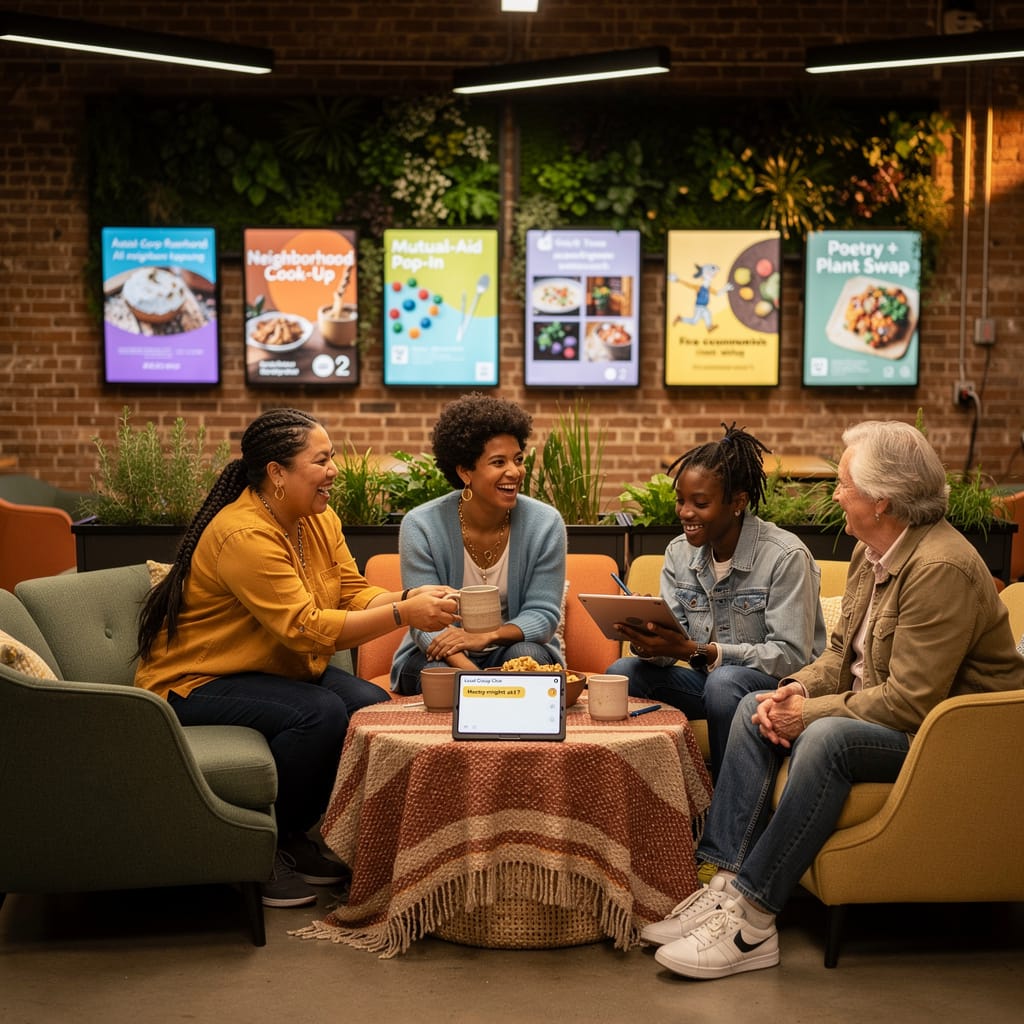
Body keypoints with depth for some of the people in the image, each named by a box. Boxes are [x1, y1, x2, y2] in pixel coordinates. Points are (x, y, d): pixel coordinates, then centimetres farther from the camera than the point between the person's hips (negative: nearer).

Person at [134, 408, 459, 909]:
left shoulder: (319, 520, 3)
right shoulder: (243, 535, -25)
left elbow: (353, 594, -2)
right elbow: (305, 628, -30)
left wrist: (410, 597, -22)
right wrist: (403, 615, -31)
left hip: (281, 669, 9)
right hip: (197, 683, -9)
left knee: (373, 707, -13)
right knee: (319, 714, -31)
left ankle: (294, 836, 2)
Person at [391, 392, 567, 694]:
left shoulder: (546, 524, -8)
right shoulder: (420, 526, -13)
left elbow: (543, 615, -8)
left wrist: (486, 636, -28)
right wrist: (470, 671, -37)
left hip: (511, 647, 2)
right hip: (441, 655, -2)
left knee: (526, 656, -31)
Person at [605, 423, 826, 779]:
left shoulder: (786, 556, -16)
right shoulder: (679, 553, 4)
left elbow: (792, 656, -21)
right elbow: (674, 639, 2)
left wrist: (697, 652, -29)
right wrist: (649, 644, -25)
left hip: (778, 686, -6)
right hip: (707, 679, 6)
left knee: (724, 681, -36)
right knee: (623, 671, -15)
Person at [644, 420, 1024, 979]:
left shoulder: (941, 568, -25)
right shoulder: (871, 553, 6)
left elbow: (911, 701, -28)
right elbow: (842, 654, 13)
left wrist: (810, 713, -21)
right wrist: (799, 688, -7)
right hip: (879, 710, 10)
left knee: (827, 738, -33)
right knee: (755, 708, -1)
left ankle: (752, 917, -26)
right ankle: (726, 883, -10)